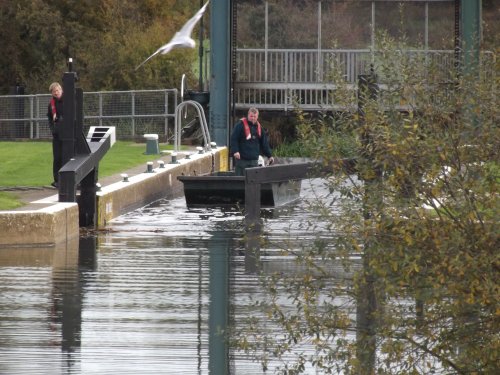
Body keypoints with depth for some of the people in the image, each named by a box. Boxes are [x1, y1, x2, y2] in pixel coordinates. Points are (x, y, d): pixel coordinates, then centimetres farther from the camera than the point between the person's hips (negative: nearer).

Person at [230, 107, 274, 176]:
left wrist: (269, 155, 14)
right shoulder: (241, 125, -5)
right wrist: (235, 151, -23)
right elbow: (234, 139, -11)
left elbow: (264, 143, 18)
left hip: (254, 160, 6)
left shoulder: (259, 127, 14)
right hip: (242, 159, -6)